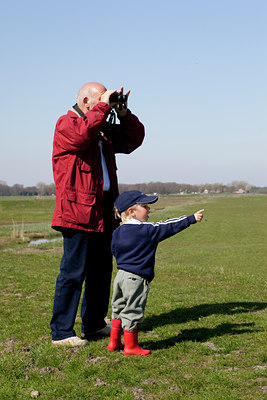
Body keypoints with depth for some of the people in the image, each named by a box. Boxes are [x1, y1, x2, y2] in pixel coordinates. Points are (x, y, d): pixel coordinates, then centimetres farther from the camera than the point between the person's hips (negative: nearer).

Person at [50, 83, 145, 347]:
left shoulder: (104, 130, 20)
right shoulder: (66, 124, -5)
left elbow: (133, 140, 21)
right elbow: (84, 133, -27)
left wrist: (123, 113, 8)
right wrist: (104, 106, -14)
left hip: (103, 211, 9)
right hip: (78, 210, -9)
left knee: (101, 270, 16)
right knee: (73, 272, -7)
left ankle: (94, 323, 29)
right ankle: (61, 332, 1)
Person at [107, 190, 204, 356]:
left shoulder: (117, 232, 6)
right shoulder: (147, 230, -15)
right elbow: (169, 227, -12)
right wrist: (192, 219, -6)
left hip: (121, 275, 8)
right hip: (136, 279, -8)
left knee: (119, 308, 18)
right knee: (132, 311, 0)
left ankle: (114, 342, 25)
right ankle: (131, 346, 9)